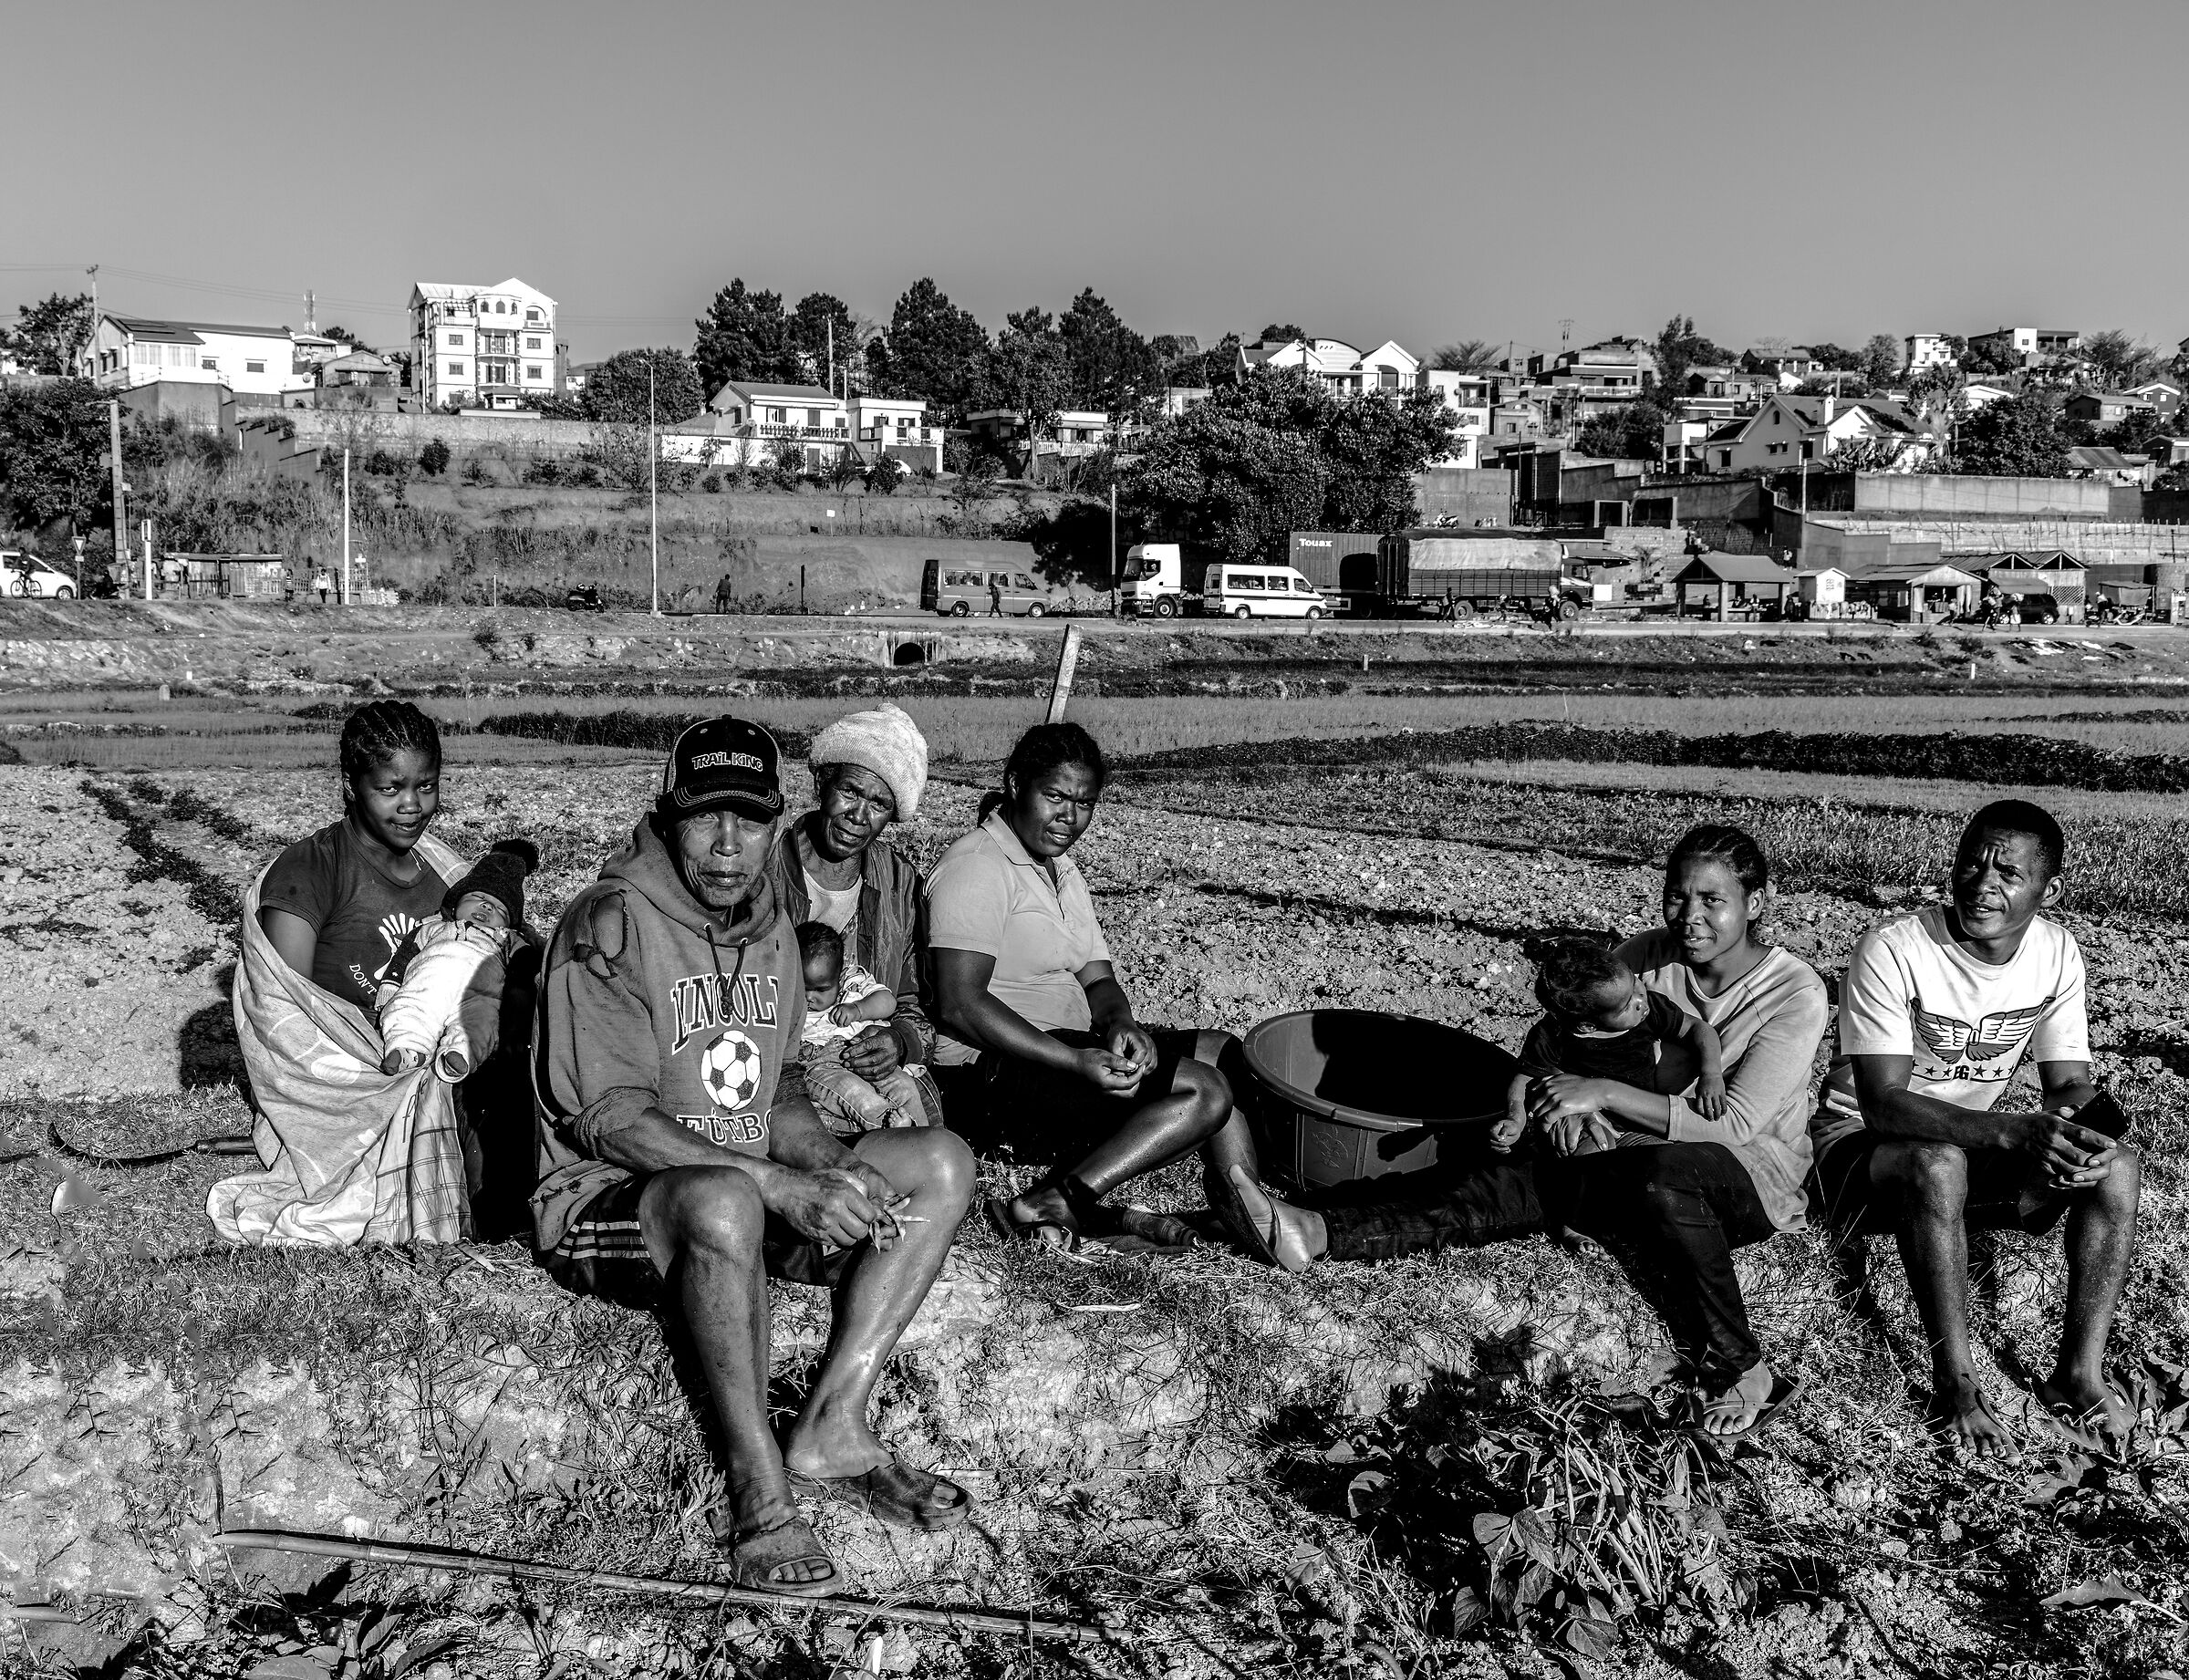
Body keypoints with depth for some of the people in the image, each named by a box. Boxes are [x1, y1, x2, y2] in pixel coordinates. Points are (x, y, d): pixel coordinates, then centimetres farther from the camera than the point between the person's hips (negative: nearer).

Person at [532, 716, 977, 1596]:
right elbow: (609, 1121, -20)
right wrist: (780, 1187, -28)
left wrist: (836, 1168, -9)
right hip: (603, 1204, -7)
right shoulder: (611, 923, -14)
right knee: (724, 1200, -41)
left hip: (748, 1196, 8)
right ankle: (758, 1488, -27)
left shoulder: (770, 929, 11)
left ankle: (830, 1430, -16)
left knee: (941, 1162, -9)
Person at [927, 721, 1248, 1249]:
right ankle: (1048, 1207, -22)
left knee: (1226, 1054, 6)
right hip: (990, 1074, -10)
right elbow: (960, 1006, -23)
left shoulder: (1064, 871, 18)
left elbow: (1098, 981, 13)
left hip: (1063, 1047, 10)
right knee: (1202, 1093, -19)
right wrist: (1078, 1062, -28)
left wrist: (1121, 1026, -12)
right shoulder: (977, 867, -13)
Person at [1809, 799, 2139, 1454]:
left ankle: (2079, 1373, -11)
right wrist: (2017, 1132, -42)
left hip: (1979, 1148, 6)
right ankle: (1956, 1382, -25)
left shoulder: (2056, 952, -5)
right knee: (1939, 1162, -39)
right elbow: (1884, 1104, -29)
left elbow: (2071, 1085, -2)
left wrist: (2079, 1128, -28)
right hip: (1862, 1148, -5)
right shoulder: (1892, 950, -23)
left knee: (2118, 1164, -17)